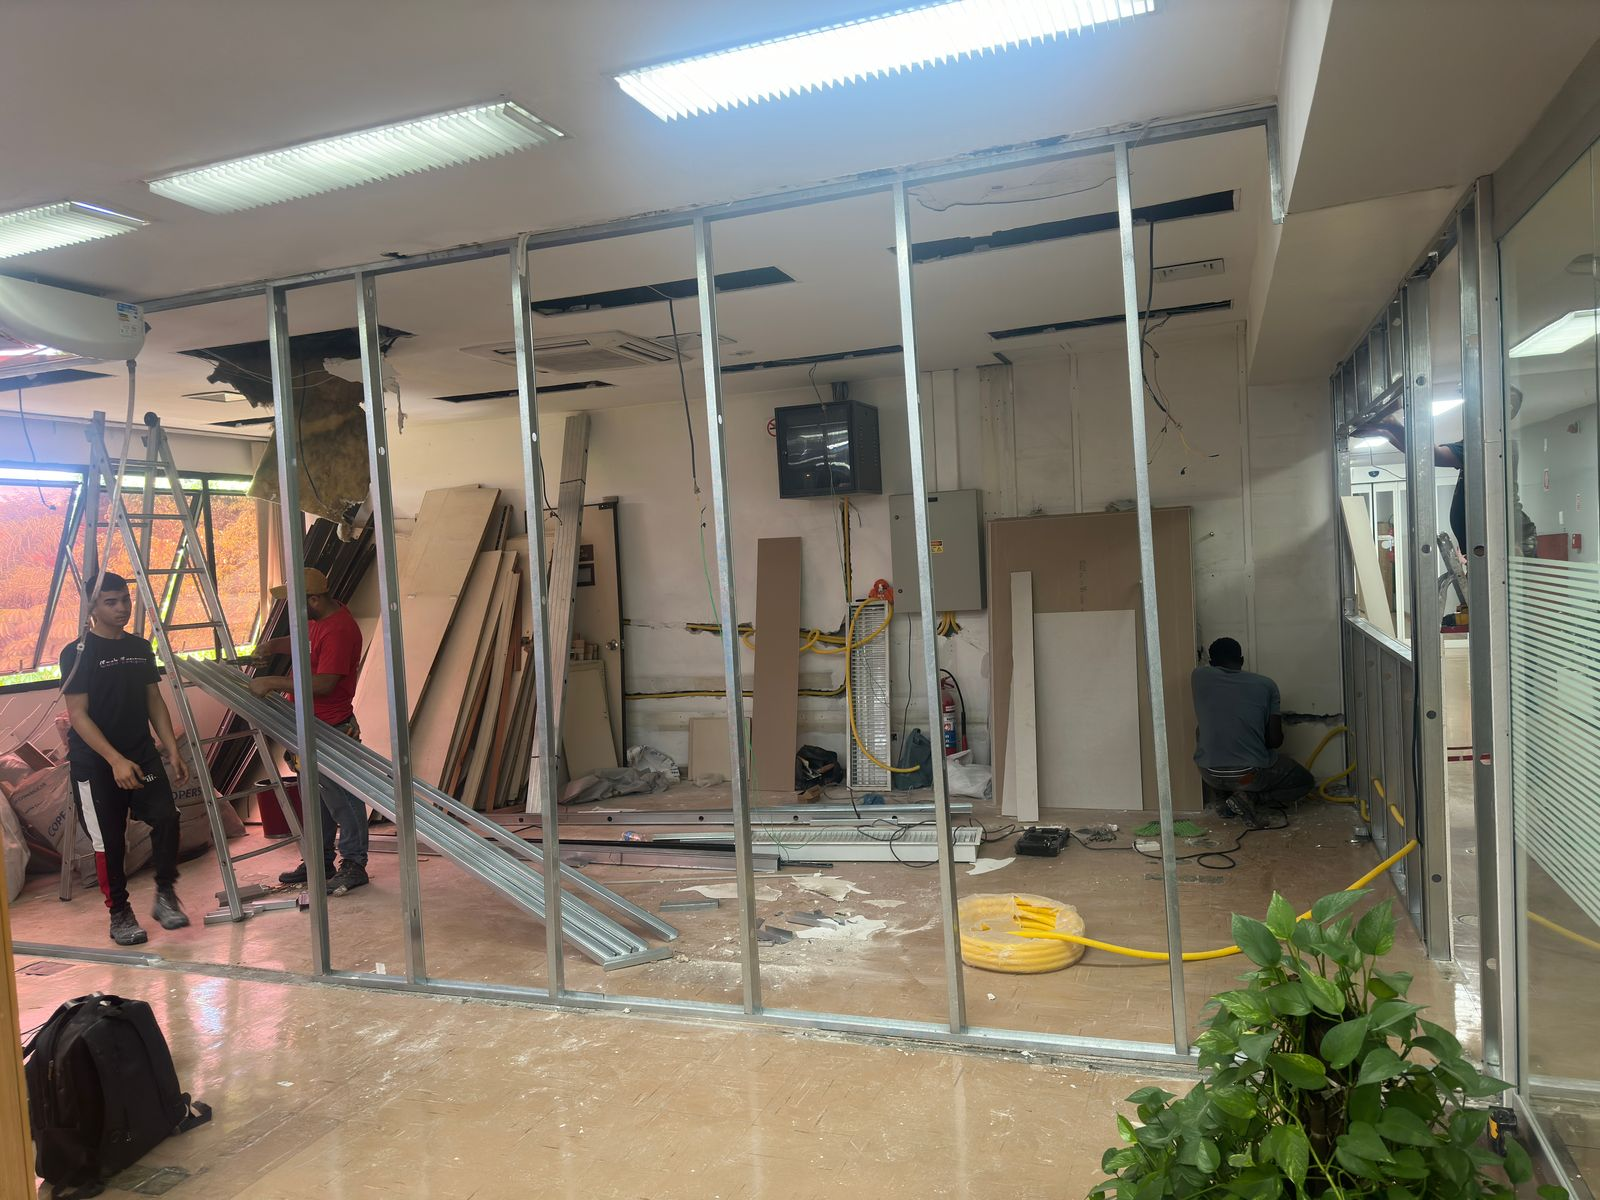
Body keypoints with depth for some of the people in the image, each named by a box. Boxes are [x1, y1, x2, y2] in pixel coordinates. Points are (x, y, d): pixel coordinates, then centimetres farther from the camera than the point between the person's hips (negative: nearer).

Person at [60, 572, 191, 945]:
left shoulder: (141, 648, 9)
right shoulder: (77, 653, -9)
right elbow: (77, 714, -13)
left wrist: (172, 750, 4)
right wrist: (115, 760, -22)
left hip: (142, 755, 4)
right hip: (95, 764, -4)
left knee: (166, 815, -13)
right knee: (109, 840, 2)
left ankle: (165, 893, 2)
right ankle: (119, 912, 18)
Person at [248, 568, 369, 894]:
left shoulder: (339, 630, -24)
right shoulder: (319, 619, 9)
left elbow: (323, 684, -29)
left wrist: (273, 682, -23)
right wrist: (275, 645, 10)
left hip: (330, 729, -11)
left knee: (341, 798, -1)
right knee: (316, 797, 18)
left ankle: (354, 865, 8)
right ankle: (321, 861, 29)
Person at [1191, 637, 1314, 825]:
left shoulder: (1199, 676, 2)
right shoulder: (1266, 685, 1)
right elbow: (1276, 740, 2)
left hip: (1210, 774, 2)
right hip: (1251, 774, -2)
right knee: (1305, 781, 25)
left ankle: (1222, 796, 18)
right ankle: (1251, 795, -1)